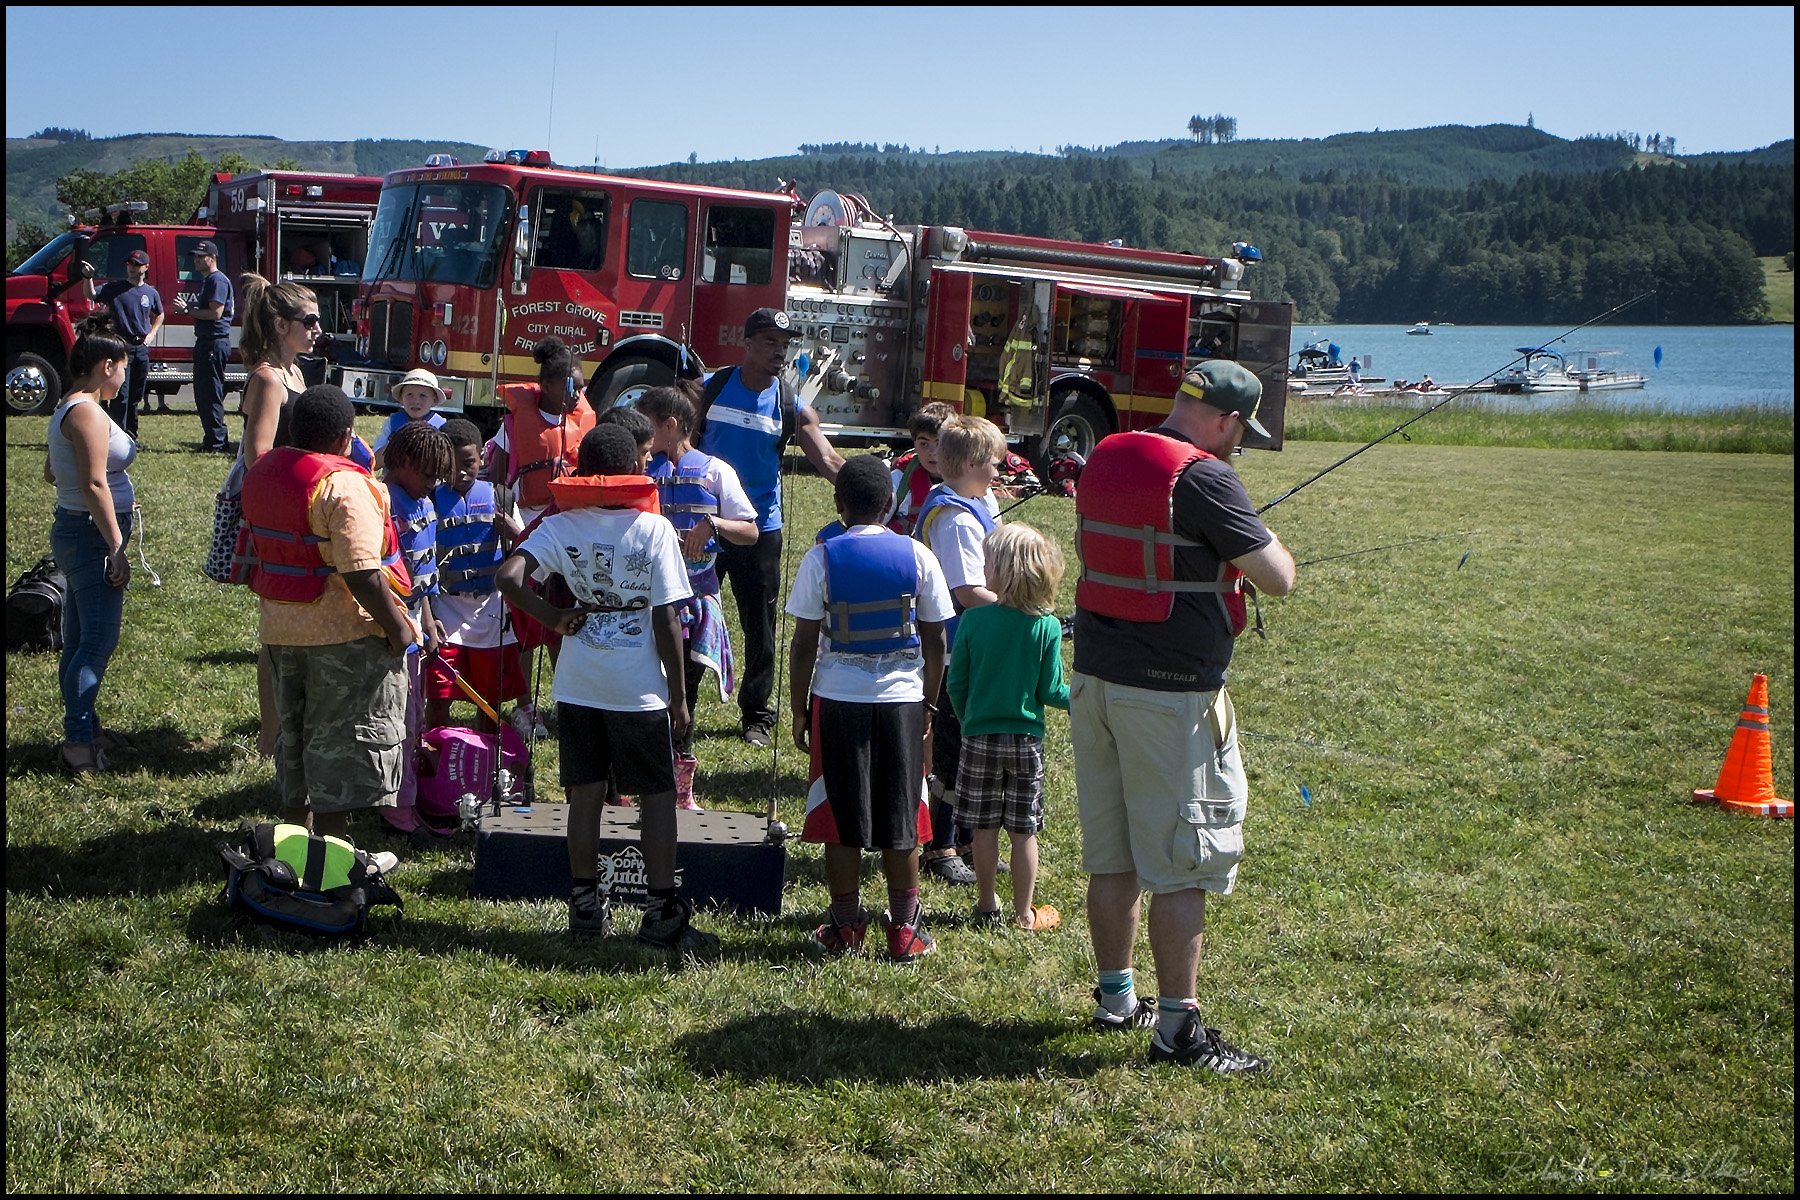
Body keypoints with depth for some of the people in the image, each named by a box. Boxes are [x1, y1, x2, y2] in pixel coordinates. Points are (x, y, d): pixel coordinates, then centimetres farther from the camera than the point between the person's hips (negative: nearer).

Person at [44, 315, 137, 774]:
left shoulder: (67, 409, 14)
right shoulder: (88, 413, -18)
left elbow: (51, 473, 25)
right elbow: (94, 485, -23)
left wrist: (116, 497, 31)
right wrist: (118, 549, -21)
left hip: (73, 530, 11)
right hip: (91, 534, -10)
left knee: (80, 640, 16)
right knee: (98, 641, -9)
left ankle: (85, 726, 25)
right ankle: (77, 743, -9)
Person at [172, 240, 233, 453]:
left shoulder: (218, 280, -13)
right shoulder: (206, 280, 20)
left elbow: (215, 313, -21)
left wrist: (188, 309, -14)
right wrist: (187, 305, 10)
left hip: (216, 342, -11)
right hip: (205, 340, 11)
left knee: (211, 394, -10)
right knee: (202, 393, 13)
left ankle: (217, 442, -8)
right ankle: (212, 439, 18)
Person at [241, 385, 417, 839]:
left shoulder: (262, 472, 5)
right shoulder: (343, 486, -22)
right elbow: (361, 574, -26)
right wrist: (397, 627, -17)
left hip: (278, 627, 8)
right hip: (344, 631, -8)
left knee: (294, 729, 20)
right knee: (342, 738, 2)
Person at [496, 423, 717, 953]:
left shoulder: (561, 526, -2)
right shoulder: (654, 529, -8)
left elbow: (509, 576, -17)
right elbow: (667, 620, -8)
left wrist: (552, 618, -3)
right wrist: (678, 694, -2)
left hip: (578, 685, 3)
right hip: (640, 687, -3)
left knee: (585, 794, 11)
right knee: (657, 796, 4)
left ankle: (586, 905, 16)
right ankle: (663, 912, 3)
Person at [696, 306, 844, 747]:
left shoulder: (793, 408, -1)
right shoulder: (710, 388, -1)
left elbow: (827, 460, -9)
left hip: (760, 528, 1)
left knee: (759, 626, 7)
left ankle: (756, 714, 20)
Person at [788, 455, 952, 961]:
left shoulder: (821, 558, -6)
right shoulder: (917, 556, -2)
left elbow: (804, 643, -5)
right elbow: (935, 640, 2)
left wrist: (798, 709, 6)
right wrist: (927, 705, 13)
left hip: (838, 700, -1)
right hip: (902, 699, 1)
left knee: (842, 819, 8)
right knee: (900, 820, 9)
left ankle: (845, 928, 14)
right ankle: (905, 929, 14)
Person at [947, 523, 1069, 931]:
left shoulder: (973, 619, -10)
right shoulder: (1047, 626, -10)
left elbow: (956, 683, -4)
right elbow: (1050, 691, -7)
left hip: (980, 735, 0)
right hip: (1026, 738, 0)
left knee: (985, 826, 10)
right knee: (1024, 830, 7)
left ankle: (987, 906, 19)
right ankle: (1024, 913, 15)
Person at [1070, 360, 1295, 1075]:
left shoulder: (1105, 459, 8)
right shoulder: (1203, 478, -16)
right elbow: (1278, 579, -14)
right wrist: (1263, 543, 7)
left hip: (1094, 679, 8)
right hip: (1172, 694, -8)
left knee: (1110, 855, 15)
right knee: (1181, 864, -2)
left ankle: (1115, 998, 27)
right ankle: (1178, 1028, 1)